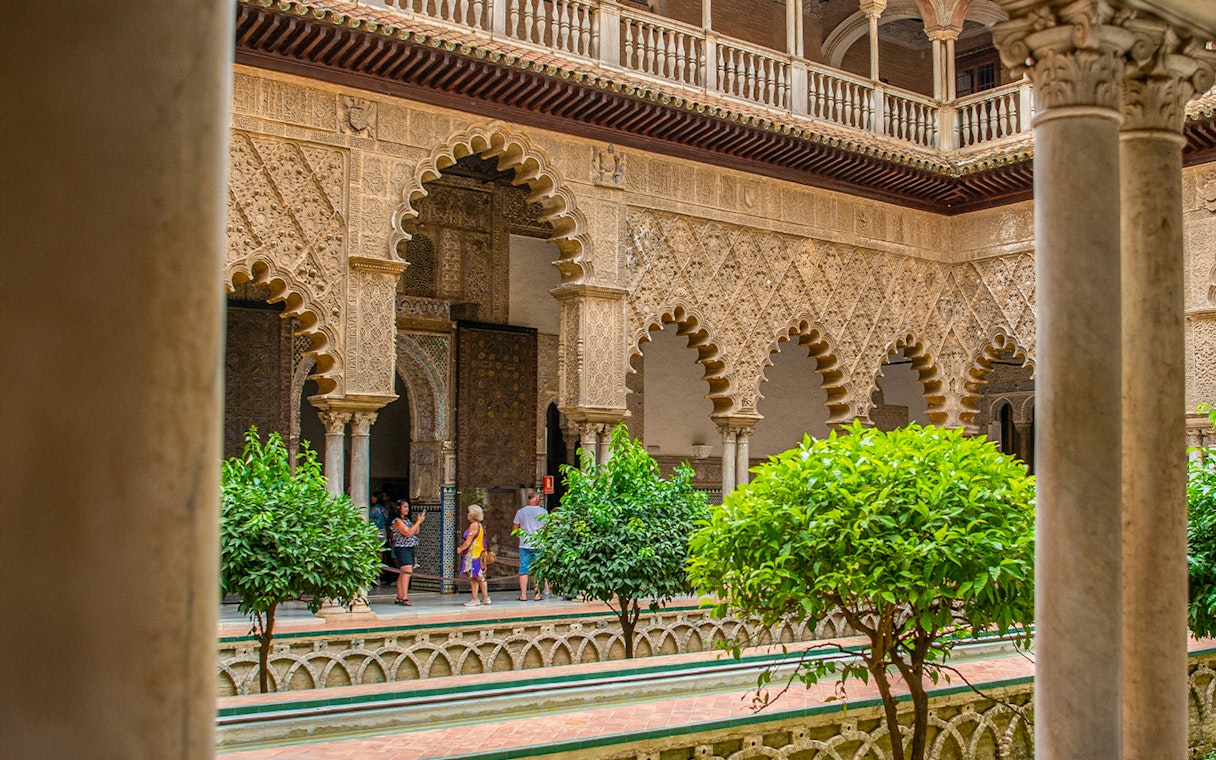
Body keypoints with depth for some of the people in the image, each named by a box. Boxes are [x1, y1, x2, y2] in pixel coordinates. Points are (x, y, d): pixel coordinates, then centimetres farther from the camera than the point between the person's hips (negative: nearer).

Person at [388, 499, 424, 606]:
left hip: (410, 549, 9)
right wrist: (419, 521, -16)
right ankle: (404, 598, -22)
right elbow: (408, 533, -19)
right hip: (402, 548, -9)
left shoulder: (407, 520, 17)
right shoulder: (397, 521, -10)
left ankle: (399, 597, 14)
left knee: (403, 574, 10)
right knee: (407, 572, -18)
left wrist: (418, 521, 4)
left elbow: (416, 532, 18)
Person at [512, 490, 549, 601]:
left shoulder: (521, 512, 2)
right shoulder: (543, 512, -2)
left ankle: (523, 595, 3)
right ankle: (537, 594, 3)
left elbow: (514, 529, 6)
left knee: (523, 570, 4)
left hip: (524, 545, 1)